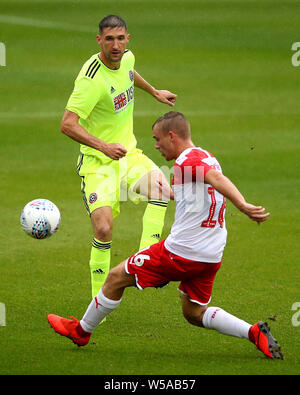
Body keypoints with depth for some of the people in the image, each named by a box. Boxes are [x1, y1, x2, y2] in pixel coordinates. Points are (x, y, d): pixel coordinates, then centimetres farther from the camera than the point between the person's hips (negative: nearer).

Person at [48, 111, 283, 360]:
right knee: (195, 314, 20)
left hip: (181, 252, -8)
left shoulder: (187, 160, -14)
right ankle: (255, 332, 0)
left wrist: (243, 207, -46)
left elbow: (217, 179, -32)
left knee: (117, 278, 10)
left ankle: (81, 331, 26)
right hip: (211, 257, 8)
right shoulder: (207, 159, 13)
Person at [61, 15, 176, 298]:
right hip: (97, 162, -6)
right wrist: (103, 146, -36)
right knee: (103, 229, -20)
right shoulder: (91, 78, -24)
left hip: (128, 153, 6)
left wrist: (154, 92, 39)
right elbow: (68, 124, -27)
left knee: (162, 189, -25)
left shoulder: (127, 58, 0)